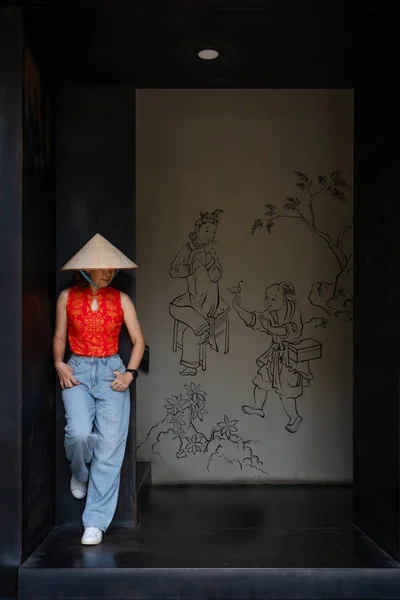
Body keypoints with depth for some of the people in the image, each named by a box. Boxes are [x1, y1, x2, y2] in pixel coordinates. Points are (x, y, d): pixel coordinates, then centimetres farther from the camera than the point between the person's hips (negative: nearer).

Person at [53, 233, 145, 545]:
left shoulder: (121, 300, 6)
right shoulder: (67, 297, 7)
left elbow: (138, 340, 9)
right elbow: (59, 337, 15)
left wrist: (130, 372, -4)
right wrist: (59, 363, -3)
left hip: (111, 371, 0)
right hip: (77, 371, 0)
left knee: (110, 443, -10)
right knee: (80, 432, -22)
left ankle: (96, 521, -1)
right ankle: (79, 473, 16)